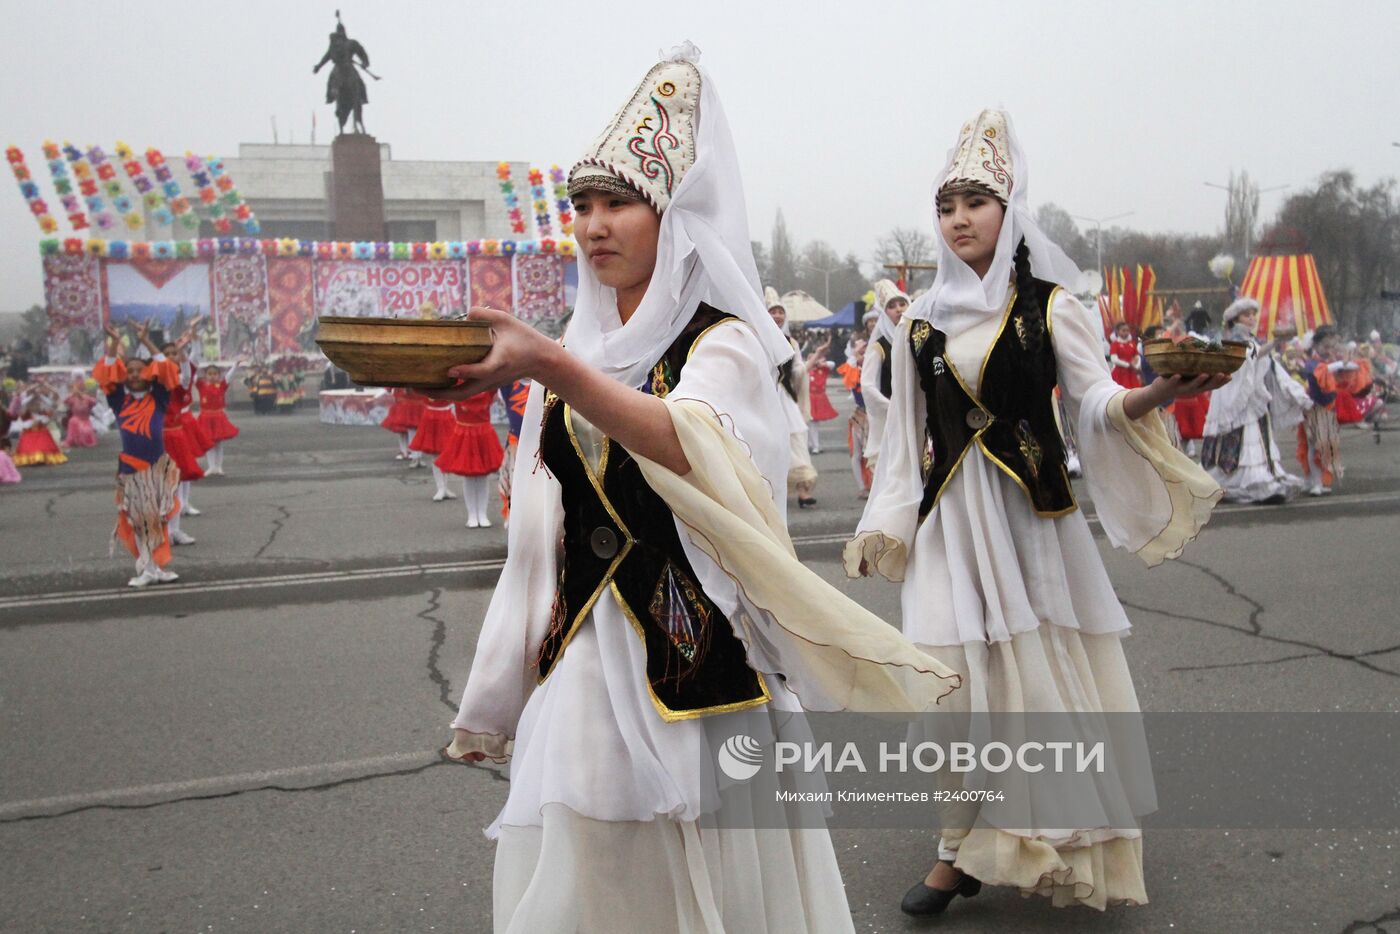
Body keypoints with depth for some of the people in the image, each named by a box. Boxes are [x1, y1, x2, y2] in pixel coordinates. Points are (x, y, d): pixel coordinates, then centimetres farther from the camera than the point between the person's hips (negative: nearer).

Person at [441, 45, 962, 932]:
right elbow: (548, 529, 14)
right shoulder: (581, 351, 10)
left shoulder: (724, 344, -7)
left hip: (694, 659, -5)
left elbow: (687, 448, -31)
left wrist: (546, 367, -46)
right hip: (582, 659, 5)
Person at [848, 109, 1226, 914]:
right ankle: (962, 852, 11)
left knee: (1045, 671, 1)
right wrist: (880, 530, 12)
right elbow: (906, 437, 13)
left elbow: (1096, 400, -12)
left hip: (1032, 514, -2)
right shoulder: (922, 323, 9)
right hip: (949, 519, 2)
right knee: (959, 676, 0)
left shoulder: (1048, 306, 1)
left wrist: (1160, 393, -33)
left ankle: (1069, 834, 20)